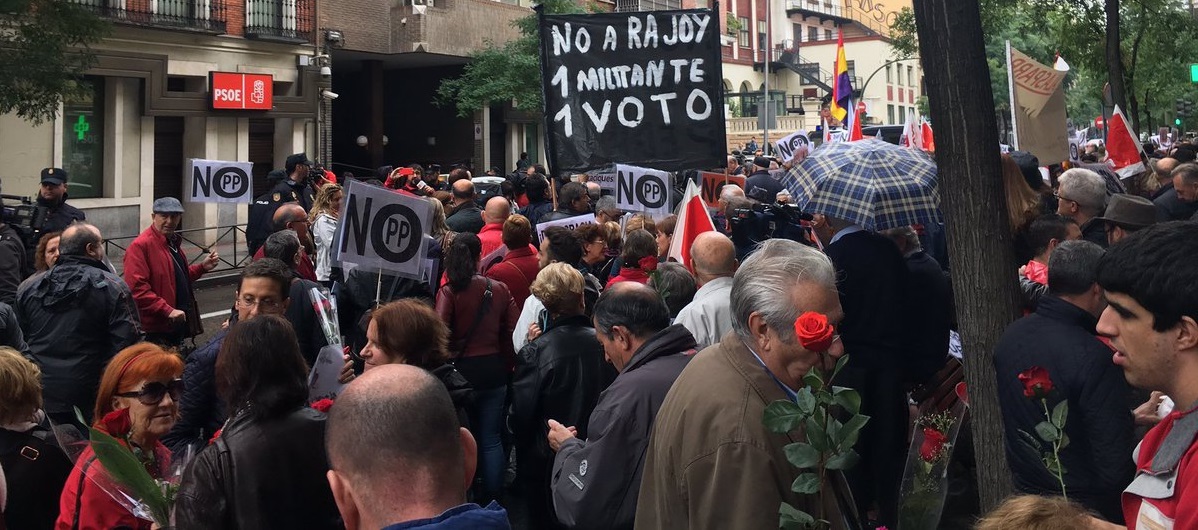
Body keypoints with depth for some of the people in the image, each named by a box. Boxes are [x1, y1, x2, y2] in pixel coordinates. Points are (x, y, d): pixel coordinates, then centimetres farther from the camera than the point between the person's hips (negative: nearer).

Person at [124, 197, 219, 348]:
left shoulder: (172, 242, 15)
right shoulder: (140, 246, -16)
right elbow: (137, 288, -25)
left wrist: (203, 267, 12)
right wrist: (168, 310, -27)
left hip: (178, 324, 10)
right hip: (157, 330, -10)